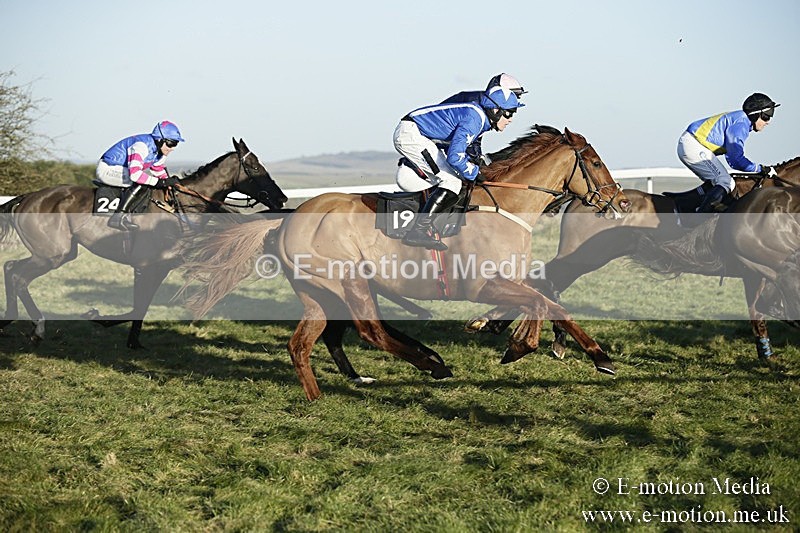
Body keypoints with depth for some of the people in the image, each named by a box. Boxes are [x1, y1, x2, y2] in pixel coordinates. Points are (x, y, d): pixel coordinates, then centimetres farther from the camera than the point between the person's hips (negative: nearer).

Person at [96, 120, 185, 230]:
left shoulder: (160, 150, 2)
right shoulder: (142, 146, -29)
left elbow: (158, 170, 19)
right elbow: (135, 174, -39)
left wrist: (168, 181, 1)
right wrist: (160, 182, -36)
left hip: (121, 168, 10)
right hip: (107, 168, -10)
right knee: (141, 183, -25)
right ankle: (118, 217, -23)